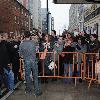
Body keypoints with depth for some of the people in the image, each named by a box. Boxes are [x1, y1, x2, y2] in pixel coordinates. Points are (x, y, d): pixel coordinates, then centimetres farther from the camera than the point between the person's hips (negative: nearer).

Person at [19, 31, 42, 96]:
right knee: (35, 76, 5)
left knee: (27, 76, 15)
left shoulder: (21, 44, -7)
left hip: (26, 61, 1)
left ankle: (29, 90, 28)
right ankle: (37, 92, 9)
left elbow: (20, 54, 2)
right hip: (33, 61, -1)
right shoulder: (33, 42, -8)